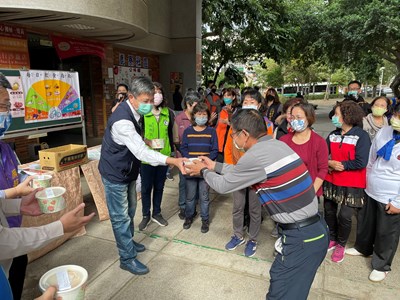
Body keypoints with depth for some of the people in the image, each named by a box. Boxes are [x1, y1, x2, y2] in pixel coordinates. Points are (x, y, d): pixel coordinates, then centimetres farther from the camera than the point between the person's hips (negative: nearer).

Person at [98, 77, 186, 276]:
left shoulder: (134, 112, 0)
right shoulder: (122, 120, -31)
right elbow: (141, 152, -41)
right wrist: (173, 161, -48)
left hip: (128, 170, 9)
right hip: (115, 174, -9)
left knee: (130, 210, 22)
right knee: (121, 217, 3)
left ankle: (128, 241, 42)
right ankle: (127, 258, 17)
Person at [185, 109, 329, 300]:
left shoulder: (255, 155, -23)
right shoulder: (277, 145, 5)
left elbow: (222, 186, -7)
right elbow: (240, 171, 18)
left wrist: (204, 171, 11)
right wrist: (214, 166, 22)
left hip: (301, 238, -9)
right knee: (279, 279, 23)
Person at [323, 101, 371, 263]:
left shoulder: (361, 136, -13)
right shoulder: (333, 135, 3)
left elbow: (361, 163, -20)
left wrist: (340, 164, -14)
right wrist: (329, 163, -14)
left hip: (352, 184, -5)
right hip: (331, 181, 5)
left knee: (345, 216, -3)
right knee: (329, 212, 13)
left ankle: (341, 245, 23)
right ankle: (332, 239, 37)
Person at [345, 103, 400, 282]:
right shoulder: (384, 132, -5)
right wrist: (366, 181, 13)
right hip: (371, 191, 5)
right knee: (366, 223, 24)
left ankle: (381, 265, 35)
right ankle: (363, 248, 50)